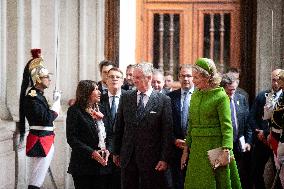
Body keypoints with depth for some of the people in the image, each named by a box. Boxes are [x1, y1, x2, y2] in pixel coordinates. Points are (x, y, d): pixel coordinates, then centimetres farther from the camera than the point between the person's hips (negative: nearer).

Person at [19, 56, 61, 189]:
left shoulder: (38, 95, 14)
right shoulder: (32, 98, -16)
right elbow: (47, 118, -22)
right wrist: (57, 101, -13)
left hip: (44, 142, 10)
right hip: (40, 142, -10)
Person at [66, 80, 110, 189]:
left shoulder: (98, 110, 14)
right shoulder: (75, 111, -4)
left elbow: (105, 135, 16)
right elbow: (71, 138, -10)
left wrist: (106, 150, -4)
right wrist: (91, 152, -18)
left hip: (101, 163, 5)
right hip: (83, 165, -5)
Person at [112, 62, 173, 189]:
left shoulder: (163, 100, -4)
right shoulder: (126, 97, 7)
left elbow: (167, 132, -5)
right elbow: (118, 127, 11)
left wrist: (164, 159, -9)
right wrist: (116, 152, 10)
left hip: (151, 158, -3)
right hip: (128, 158, 3)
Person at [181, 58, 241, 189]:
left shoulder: (221, 97, -9)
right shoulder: (195, 96, 11)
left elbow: (227, 126, -13)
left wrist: (226, 149, -23)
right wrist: (186, 149, 14)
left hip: (215, 146, -6)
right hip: (197, 148, 6)